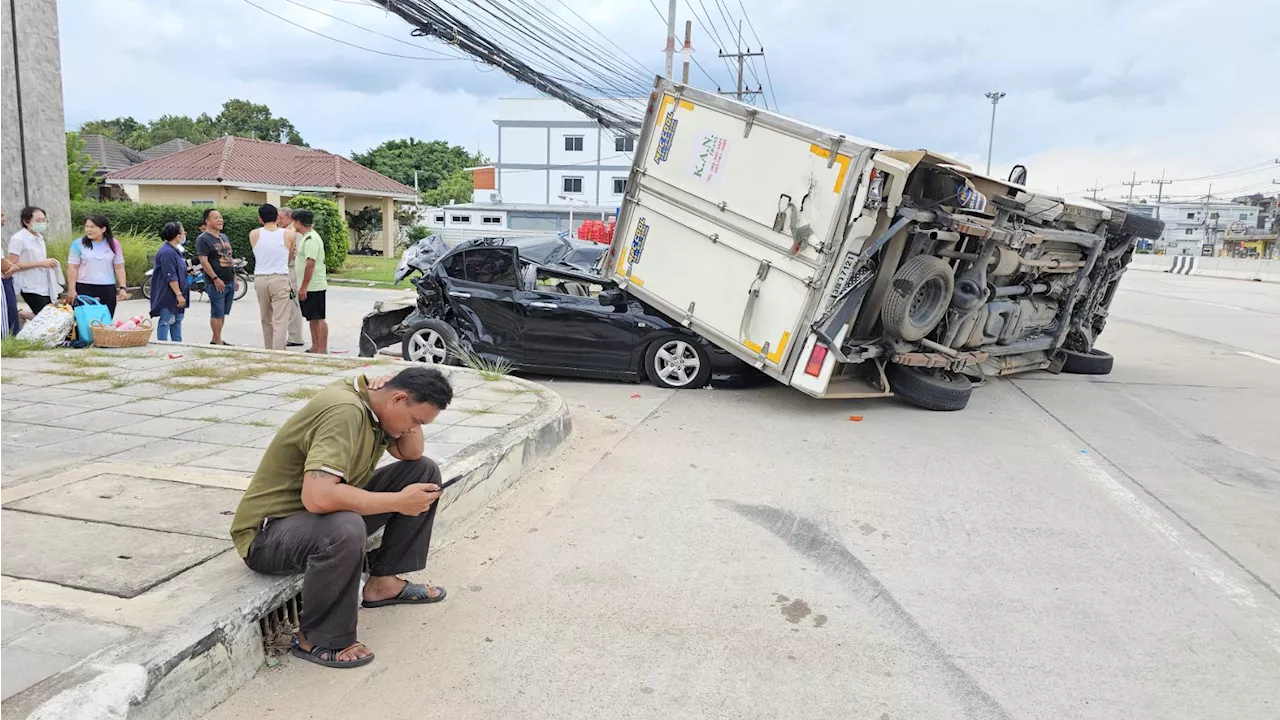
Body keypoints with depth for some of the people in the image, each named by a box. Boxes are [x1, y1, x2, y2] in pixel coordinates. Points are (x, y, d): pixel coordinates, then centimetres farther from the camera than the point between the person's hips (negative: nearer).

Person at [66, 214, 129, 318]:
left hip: (108, 288, 2)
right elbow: (72, 268, 0)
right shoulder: (78, 244, 0)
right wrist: (71, 290, -5)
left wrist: (122, 288, 2)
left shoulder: (113, 244, 5)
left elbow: (119, 268, 7)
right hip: (84, 288, -1)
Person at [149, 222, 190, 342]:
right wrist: (179, 294, -24)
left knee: (177, 320, 17)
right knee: (166, 322, -5)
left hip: (177, 295, 11)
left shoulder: (176, 250, 13)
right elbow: (171, 277, -24)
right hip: (168, 295, -11)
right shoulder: (167, 252, -20)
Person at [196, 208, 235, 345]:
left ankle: (215, 340, 20)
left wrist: (234, 278, 19)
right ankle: (218, 342, 2)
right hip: (216, 283, -8)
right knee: (217, 314, -4)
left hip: (230, 282, 8)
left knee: (223, 313, 11)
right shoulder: (203, 239, -8)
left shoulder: (225, 237, 18)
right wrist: (216, 279, -20)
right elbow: (203, 261, -15)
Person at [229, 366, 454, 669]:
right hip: (269, 531, -9)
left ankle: (383, 582, 9)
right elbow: (318, 497, -41)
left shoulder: (372, 403, -2)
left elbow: (411, 454, 10)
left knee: (424, 470, 3)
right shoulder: (345, 411, -30)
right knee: (344, 529, -42)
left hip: (330, 511, 9)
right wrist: (398, 501, -30)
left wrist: (411, 423, -10)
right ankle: (317, 640, -16)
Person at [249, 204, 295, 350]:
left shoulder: (254, 235, 2)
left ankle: (269, 352, 24)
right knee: (280, 321, -6)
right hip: (280, 279, -3)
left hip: (260, 279, 3)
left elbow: (257, 254, 17)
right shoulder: (289, 235, -3)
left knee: (266, 320, 16)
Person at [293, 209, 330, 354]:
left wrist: (303, 287, -23)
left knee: (319, 318, -6)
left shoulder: (310, 238, -17)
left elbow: (310, 264, -24)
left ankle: (323, 350, -3)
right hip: (309, 287, 10)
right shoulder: (307, 237, 16)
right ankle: (315, 347, 23)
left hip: (313, 287, -10)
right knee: (313, 318, 15)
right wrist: (303, 287, 21)